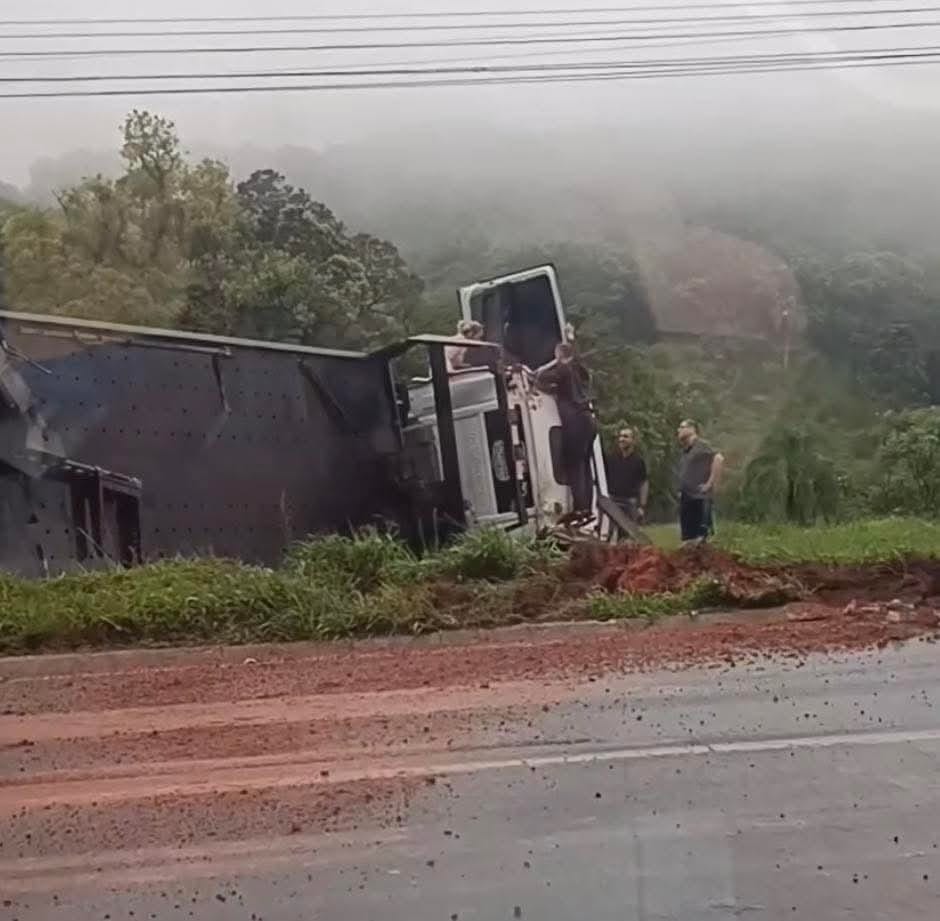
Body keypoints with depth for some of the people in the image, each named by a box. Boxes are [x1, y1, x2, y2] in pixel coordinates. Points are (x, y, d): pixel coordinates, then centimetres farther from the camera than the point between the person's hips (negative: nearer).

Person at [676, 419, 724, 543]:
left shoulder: (701, 446, -7)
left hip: (700, 499, -9)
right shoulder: (684, 451, 19)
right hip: (686, 499, 9)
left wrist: (711, 483, -19)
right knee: (688, 538, 8)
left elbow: (719, 459, -21)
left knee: (702, 537, -12)